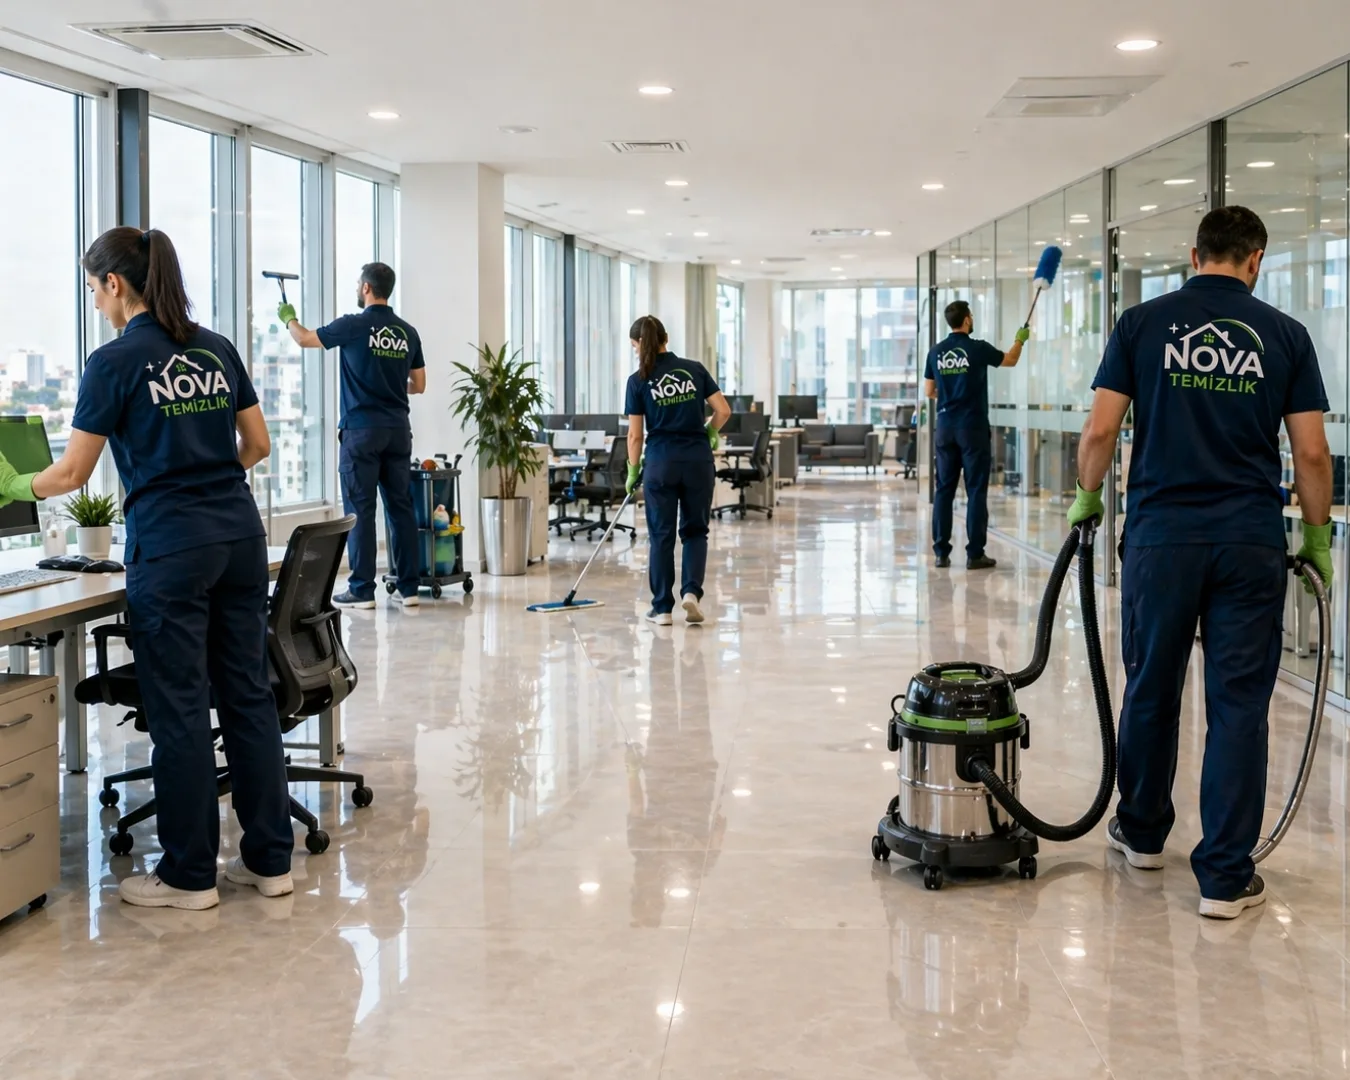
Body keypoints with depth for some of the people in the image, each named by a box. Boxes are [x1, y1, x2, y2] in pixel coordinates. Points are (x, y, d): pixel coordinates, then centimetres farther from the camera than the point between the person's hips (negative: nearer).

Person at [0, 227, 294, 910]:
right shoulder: (217, 350, 10)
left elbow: (72, 474, -4)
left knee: (179, 708, 2)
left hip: (170, 548, -6)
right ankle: (270, 859, 15)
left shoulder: (116, 362, -7)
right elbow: (257, 445, 14)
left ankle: (189, 876, 11)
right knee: (248, 693, 10)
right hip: (240, 536, 6)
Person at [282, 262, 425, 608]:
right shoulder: (407, 332, 6)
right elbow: (418, 384, 13)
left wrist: (288, 318, 25)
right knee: (401, 506, 6)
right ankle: (409, 586, 7)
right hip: (398, 429, 5)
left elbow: (304, 339, 5)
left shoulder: (354, 326, -8)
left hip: (361, 429, -5)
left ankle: (362, 590, 0)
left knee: (360, 509, -1)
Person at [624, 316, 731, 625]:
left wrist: (633, 471, 11)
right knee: (695, 530, 13)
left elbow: (636, 434, -1)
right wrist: (710, 434, 19)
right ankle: (691, 592, -6)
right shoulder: (695, 369, 3)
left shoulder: (638, 380, -3)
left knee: (662, 535, 7)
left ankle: (662, 608, 9)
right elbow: (724, 410, 0)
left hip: (661, 463, -2)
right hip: (698, 461, 2)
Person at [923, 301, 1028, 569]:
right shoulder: (978, 348, -8)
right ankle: (975, 554, -1)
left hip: (945, 427, 4)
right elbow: (1011, 360, 11)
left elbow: (929, 392, 11)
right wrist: (1020, 339, 30)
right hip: (973, 427, -4)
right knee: (976, 491, 0)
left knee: (944, 489, 7)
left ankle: (941, 552, 7)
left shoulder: (936, 352, 2)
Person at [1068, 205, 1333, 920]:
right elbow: (1311, 453, 0)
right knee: (1239, 704, 3)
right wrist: (1318, 535, 12)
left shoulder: (1143, 323, 1)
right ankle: (1224, 875, 3)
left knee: (1151, 689, 16)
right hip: (1252, 542, 0)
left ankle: (1142, 832, 33)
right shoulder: (1285, 335, 2)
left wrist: (1088, 497, 14)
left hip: (1162, 535, 1)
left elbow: (1101, 429, -3)